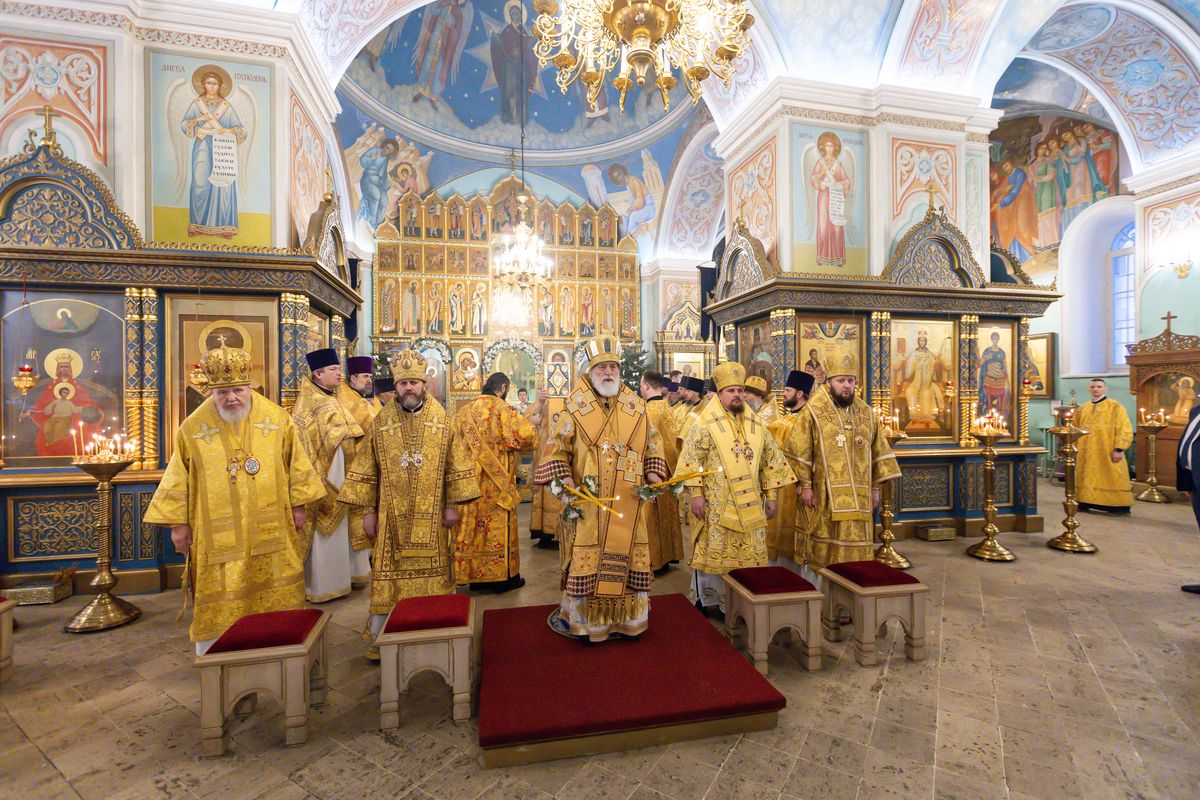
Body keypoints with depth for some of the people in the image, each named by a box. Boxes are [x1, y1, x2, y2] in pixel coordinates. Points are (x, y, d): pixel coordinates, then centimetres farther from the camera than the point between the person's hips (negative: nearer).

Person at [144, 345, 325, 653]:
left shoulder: (276, 417, -4)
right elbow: (178, 477, 3)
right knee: (221, 599, 6)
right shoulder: (194, 427, -4)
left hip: (271, 529, 1)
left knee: (275, 594, 11)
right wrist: (177, 522, 3)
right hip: (217, 533, 0)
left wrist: (298, 505, 4)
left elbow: (295, 464, 3)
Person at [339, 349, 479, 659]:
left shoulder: (441, 418, -1)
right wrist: (368, 511, 1)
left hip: (430, 514, 0)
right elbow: (367, 470, 3)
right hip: (392, 514, 0)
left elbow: (455, 465, 0)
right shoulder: (382, 420, 0)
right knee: (388, 573, 6)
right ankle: (378, 638, 21)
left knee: (430, 569, 9)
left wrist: (452, 505, -3)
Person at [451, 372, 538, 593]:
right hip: (496, 482, -5)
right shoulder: (501, 408, -11)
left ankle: (475, 575, 21)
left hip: (469, 480, 6)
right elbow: (526, 434, -18)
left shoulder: (464, 410, 8)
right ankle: (501, 576, 14)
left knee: (473, 525, 12)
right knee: (498, 527, 5)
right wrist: (529, 427, 3)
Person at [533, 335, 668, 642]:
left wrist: (654, 472, 1)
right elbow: (556, 448, -1)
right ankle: (580, 616, 20)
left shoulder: (636, 407, 8)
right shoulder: (575, 408, -2)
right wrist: (562, 479, -14)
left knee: (628, 556, 11)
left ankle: (628, 616, 27)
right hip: (588, 502, -3)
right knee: (586, 559, 2)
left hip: (628, 503, 3)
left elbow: (653, 443, 16)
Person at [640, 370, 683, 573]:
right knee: (666, 511, 16)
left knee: (654, 515, 1)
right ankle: (668, 554, 27)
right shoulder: (666, 407, 8)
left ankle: (657, 561, 11)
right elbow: (671, 439, 11)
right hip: (667, 468, 9)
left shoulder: (650, 410, -18)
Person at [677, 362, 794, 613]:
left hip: (750, 505, 5)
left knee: (751, 554, 10)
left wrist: (770, 494, 9)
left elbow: (771, 459, 13)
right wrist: (696, 494, -14)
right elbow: (690, 459, -9)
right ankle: (706, 599, 20)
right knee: (712, 553, 4)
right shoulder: (705, 423, -6)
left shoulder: (756, 424, 10)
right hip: (716, 504, -4)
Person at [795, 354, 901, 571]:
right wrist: (805, 485, -10)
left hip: (858, 497, 4)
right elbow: (801, 452, -6)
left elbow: (877, 451, 14)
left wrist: (875, 487, 10)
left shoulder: (865, 413, 10)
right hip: (824, 494, -4)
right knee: (825, 548, 4)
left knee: (856, 547, 7)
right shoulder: (813, 411, -4)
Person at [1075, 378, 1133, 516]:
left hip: (1107, 452, -4)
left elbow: (1124, 429, -8)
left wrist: (1119, 449, -15)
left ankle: (1121, 507, 6)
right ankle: (1084, 503, 15)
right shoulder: (1082, 409, 11)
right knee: (1087, 479, 8)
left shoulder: (1116, 407, -2)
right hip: (1086, 453, 5)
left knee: (1112, 478, -1)